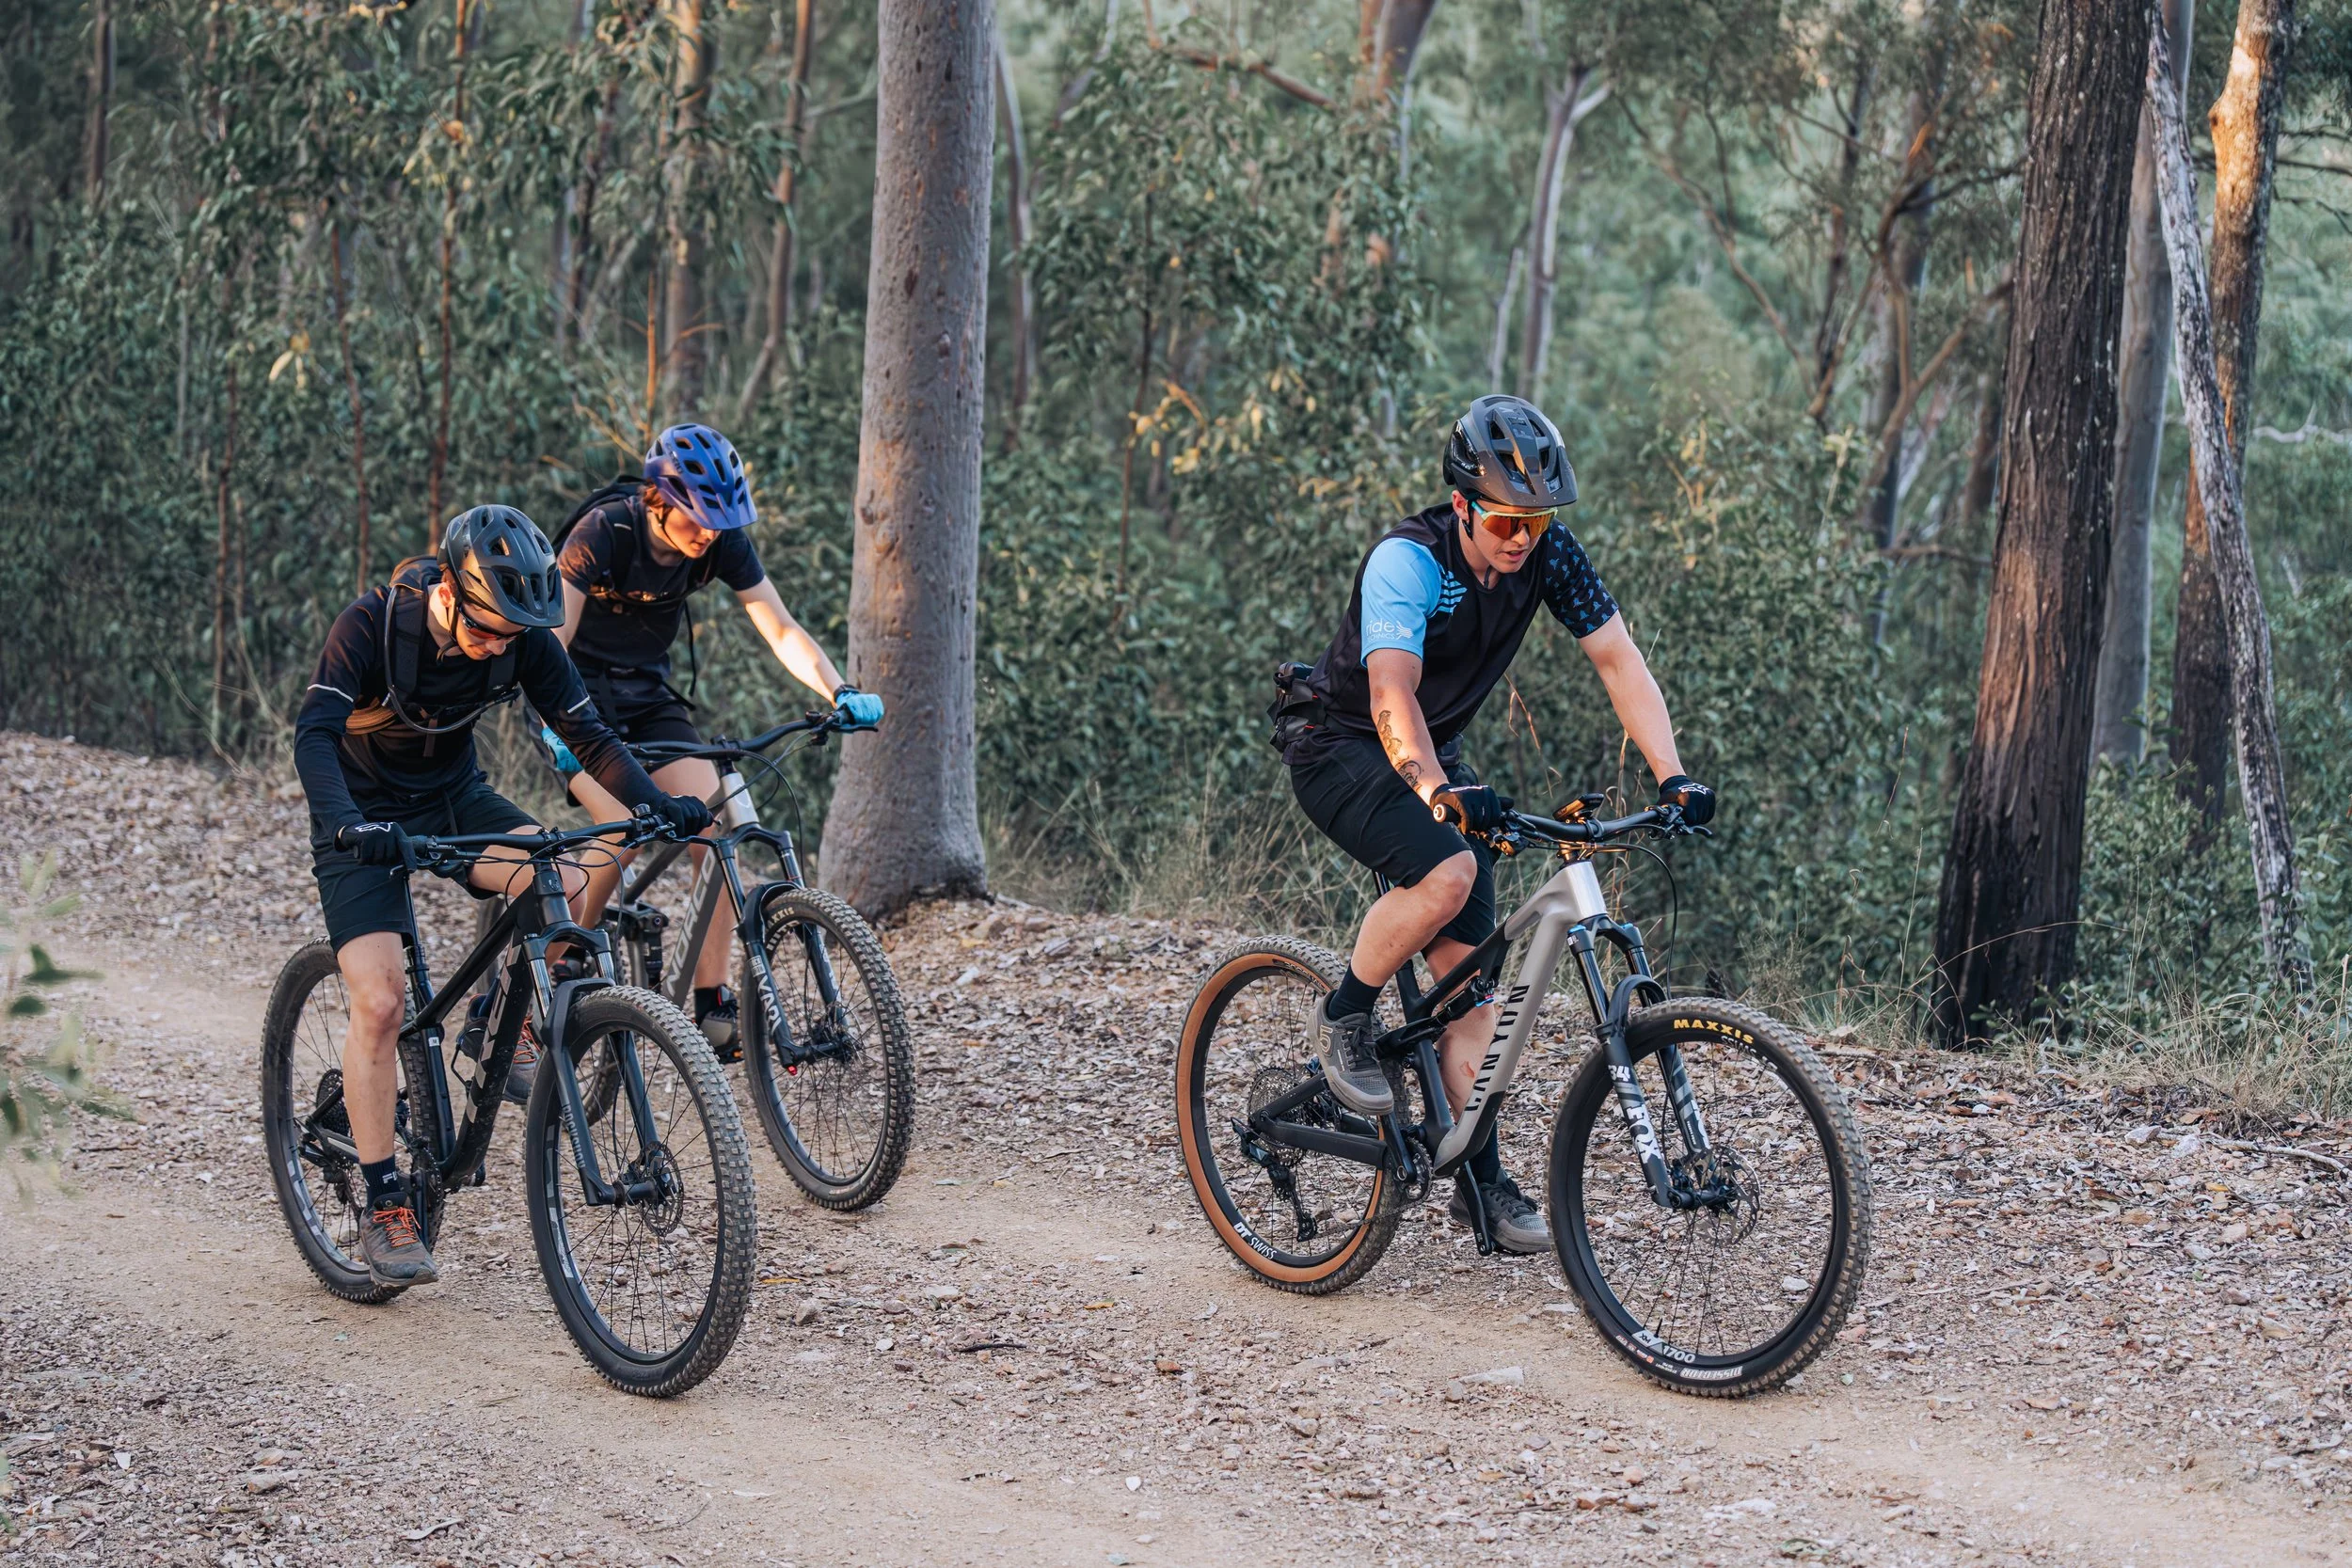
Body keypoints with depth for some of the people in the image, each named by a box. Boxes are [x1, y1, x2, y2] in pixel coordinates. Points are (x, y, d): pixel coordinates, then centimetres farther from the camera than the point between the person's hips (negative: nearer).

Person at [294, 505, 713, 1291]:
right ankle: (384, 1211, -11)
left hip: (455, 798, 4)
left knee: (569, 889, -25)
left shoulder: (524, 641, -16)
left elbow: (587, 733, -12)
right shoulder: (372, 626, -27)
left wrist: (656, 802, -28)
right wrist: (347, 823, -53)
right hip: (367, 816, -4)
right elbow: (315, 734, -36)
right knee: (380, 1003, -18)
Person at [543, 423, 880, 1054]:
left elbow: (781, 630, -9)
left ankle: (713, 1002, -10)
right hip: (580, 690, -5)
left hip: (647, 693, 5)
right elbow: (552, 642, -28)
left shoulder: (722, 542, -11)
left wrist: (839, 692, -26)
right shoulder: (601, 533, -24)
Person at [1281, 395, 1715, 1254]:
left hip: (1437, 756, 6)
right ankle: (1346, 1022, -10)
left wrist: (1672, 777, -26)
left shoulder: (1549, 553, -13)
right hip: (1341, 748, -6)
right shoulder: (1407, 561, -30)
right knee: (1449, 870, -33)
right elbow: (1392, 698, -41)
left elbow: (1619, 661, -13)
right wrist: (1440, 793, -58)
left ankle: (1479, 1178, 5)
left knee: (1468, 971, -1)